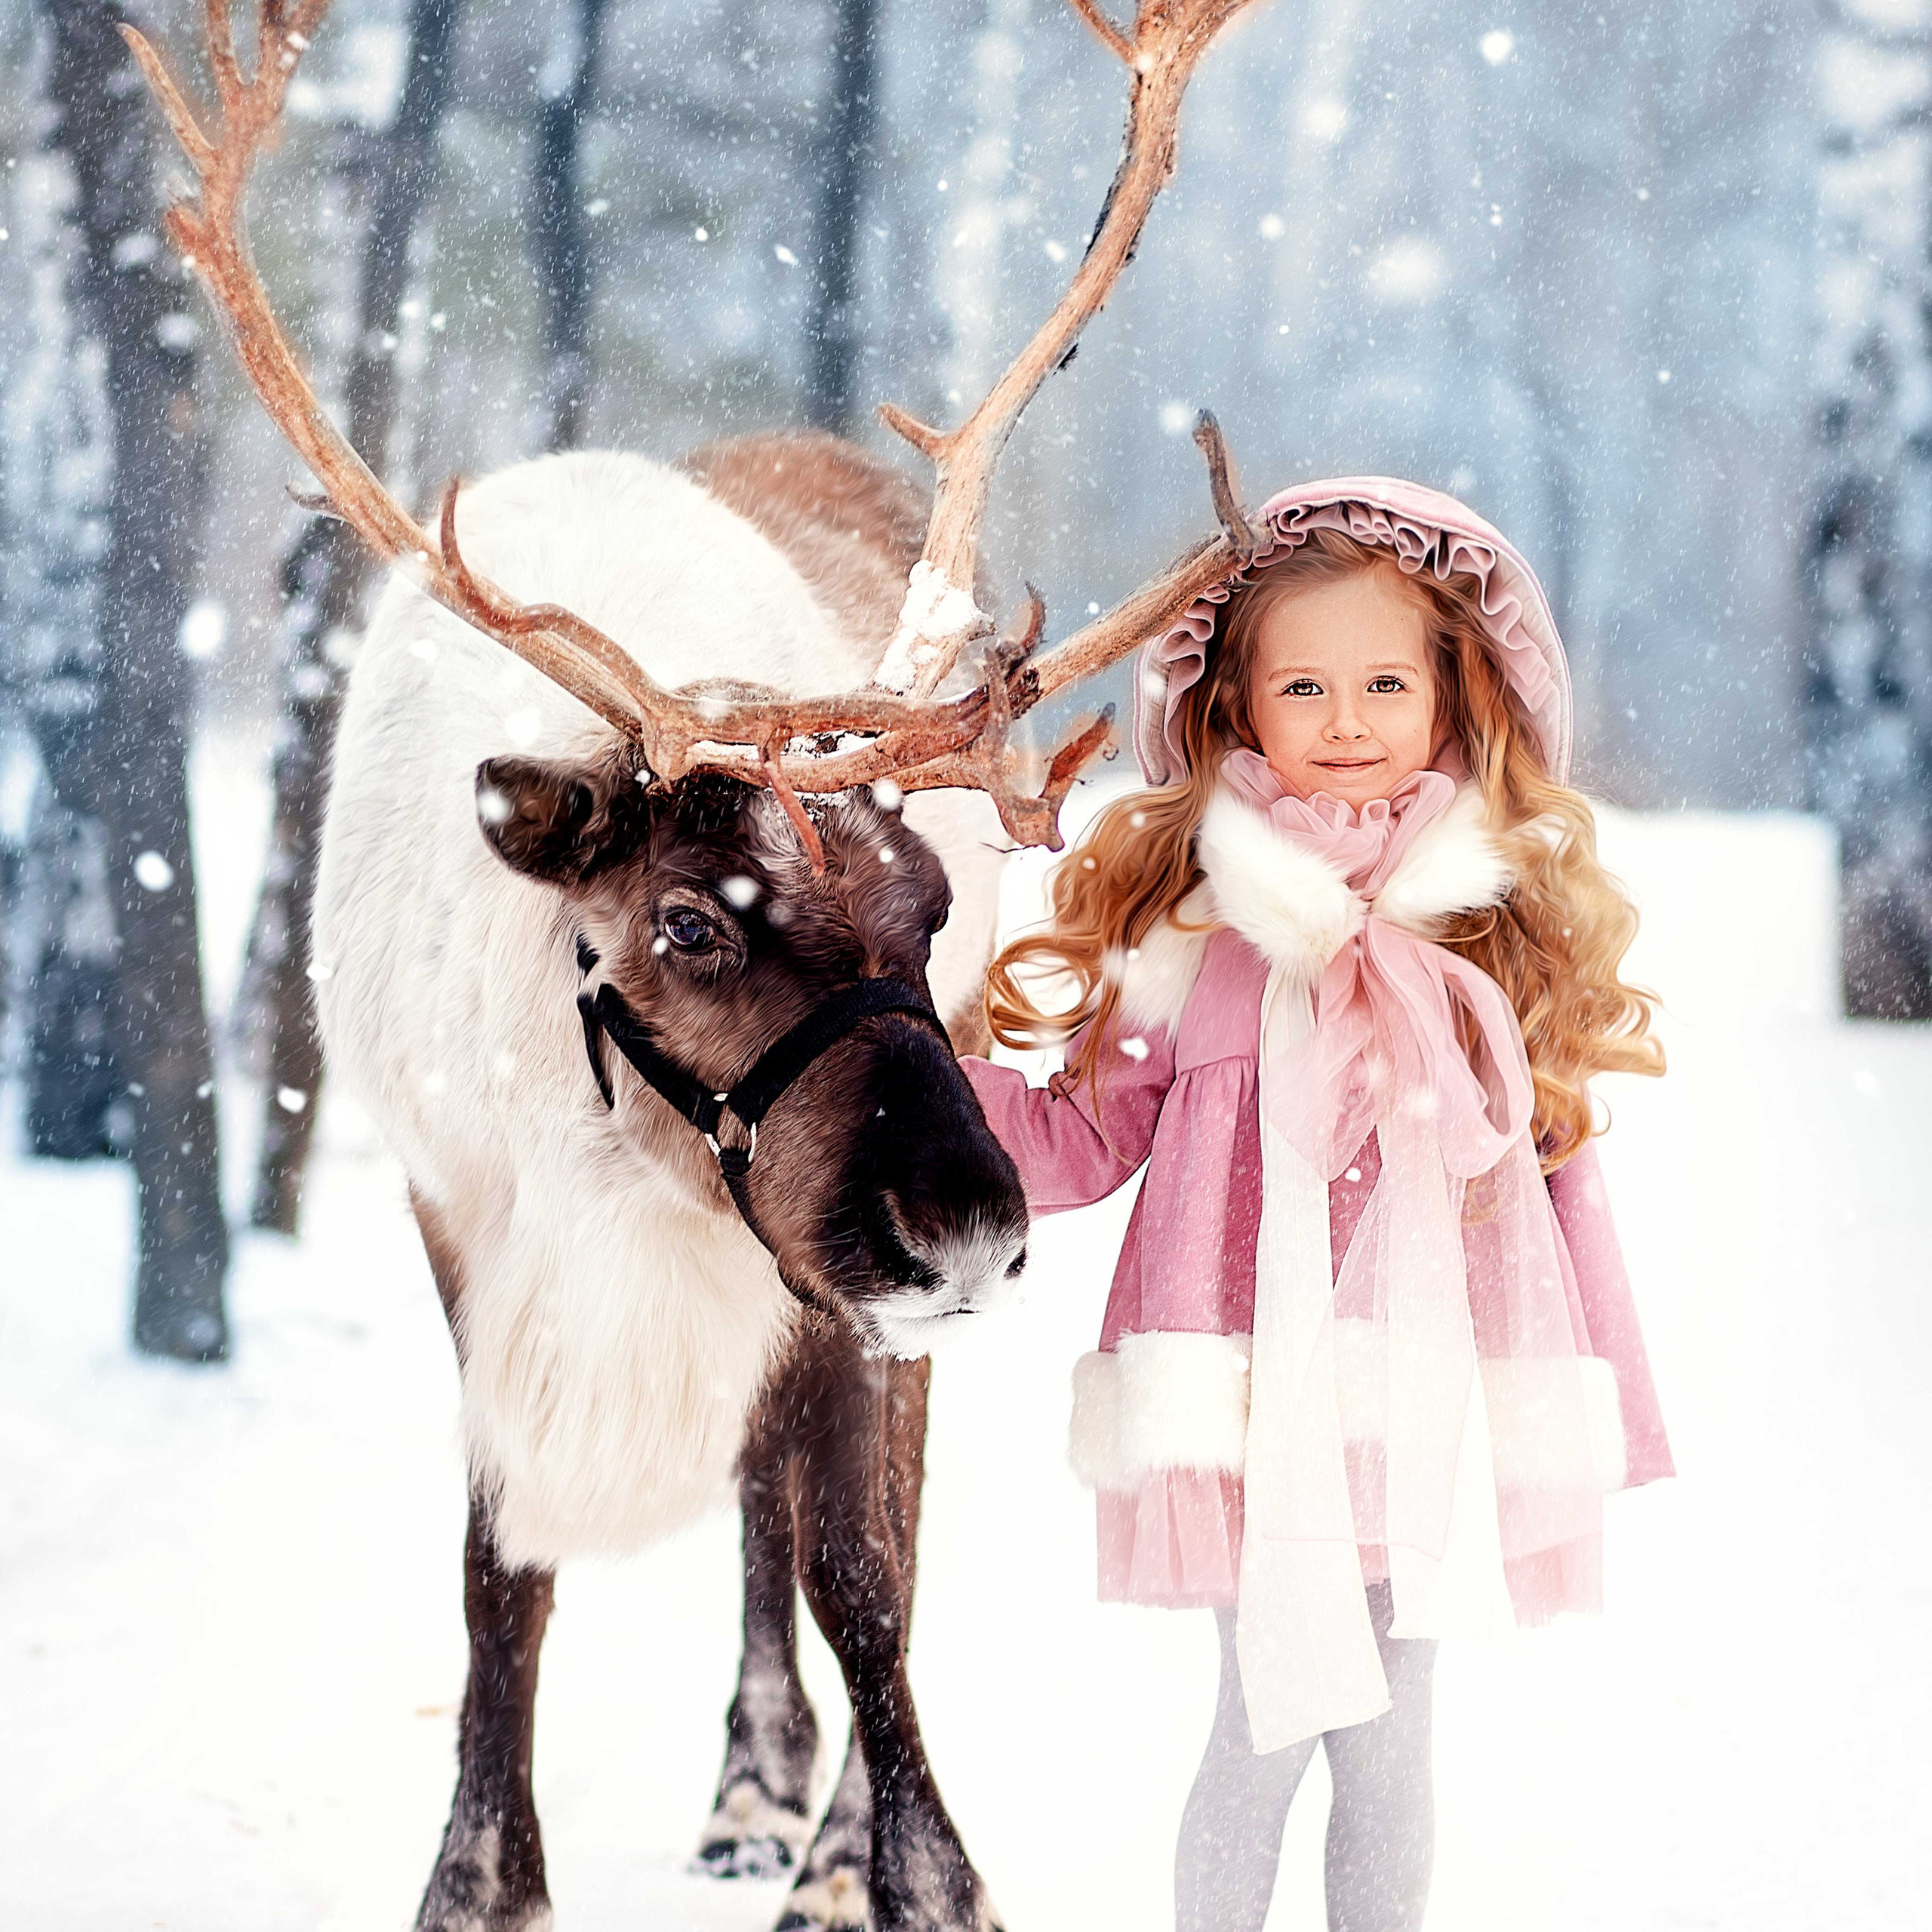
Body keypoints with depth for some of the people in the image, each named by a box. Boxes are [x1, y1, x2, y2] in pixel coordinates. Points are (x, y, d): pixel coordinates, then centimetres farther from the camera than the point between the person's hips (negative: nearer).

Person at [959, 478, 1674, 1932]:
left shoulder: (1506, 919, 7)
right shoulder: (1188, 920, 1)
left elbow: (1558, 1165, 11)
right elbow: (1083, 1139, 5)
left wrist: (1599, 1408, 12)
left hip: (1443, 1408, 2)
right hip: (1256, 1405, -2)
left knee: (1392, 1734, 10)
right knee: (1271, 1721, -2)